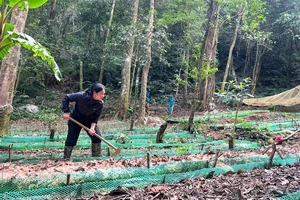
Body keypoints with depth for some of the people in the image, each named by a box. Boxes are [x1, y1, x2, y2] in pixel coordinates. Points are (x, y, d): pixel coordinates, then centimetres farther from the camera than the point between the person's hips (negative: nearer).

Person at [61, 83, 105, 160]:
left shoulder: (100, 103, -23)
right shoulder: (81, 96, -33)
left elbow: (96, 117, -13)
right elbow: (66, 98, -20)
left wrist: (92, 127, -28)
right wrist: (66, 111, -25)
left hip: (89, 120, 3)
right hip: (75, 119, -3)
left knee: (97, 137, -8)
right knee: (71, 140, -3)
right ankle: (66, 159, 15)